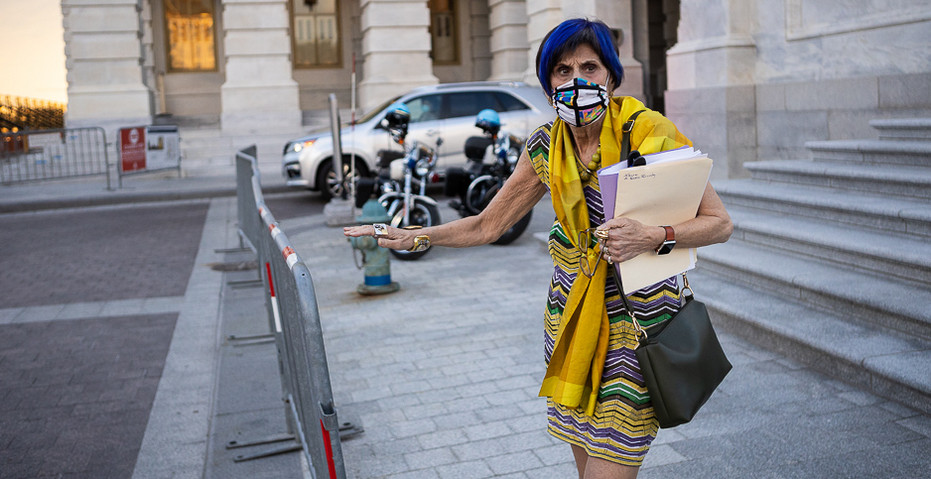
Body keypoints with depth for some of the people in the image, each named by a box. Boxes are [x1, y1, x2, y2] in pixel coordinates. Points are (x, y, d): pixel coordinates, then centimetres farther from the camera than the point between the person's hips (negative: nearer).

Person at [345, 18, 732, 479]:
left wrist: (651, 237, -26)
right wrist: (412, 237, 4)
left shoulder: (649, 131, -12)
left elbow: (720, 222, -9)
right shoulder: (546, 147, 3)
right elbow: (488, 225, 11)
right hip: (571, 318, 5)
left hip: (636, 323, -4)